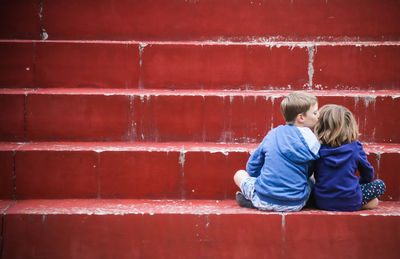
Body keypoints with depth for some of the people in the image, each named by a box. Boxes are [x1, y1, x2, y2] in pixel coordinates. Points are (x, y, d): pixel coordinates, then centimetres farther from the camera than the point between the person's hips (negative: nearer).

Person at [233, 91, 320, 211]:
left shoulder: (272, 134, 5)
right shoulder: (310, 140, -5)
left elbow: (252, 167, 10)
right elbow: (308, 173, 5)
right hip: (296, 205, -2)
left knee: (239, 174, 27)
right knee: (311, 181, 29)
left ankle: (253, 201, 6)